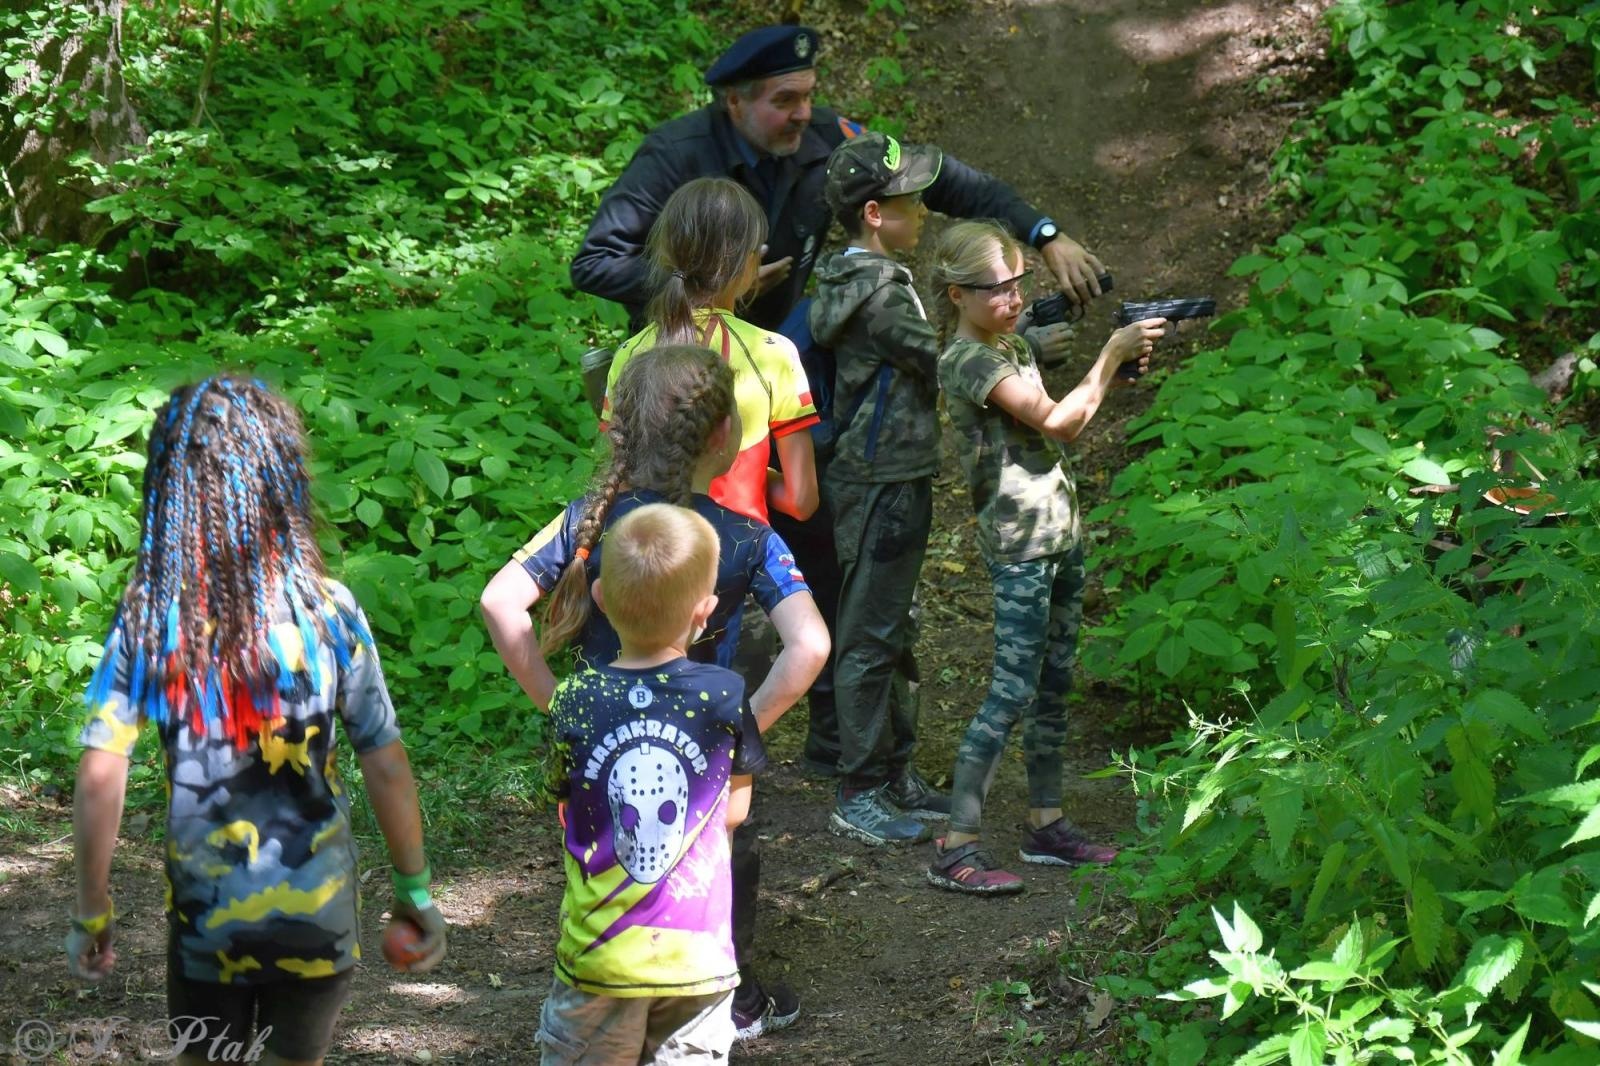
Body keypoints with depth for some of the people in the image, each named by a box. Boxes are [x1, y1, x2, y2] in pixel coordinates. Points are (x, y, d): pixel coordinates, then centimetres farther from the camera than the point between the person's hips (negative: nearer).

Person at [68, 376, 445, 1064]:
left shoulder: (148, 614, -12)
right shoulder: (327, 609, -13)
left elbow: (98, 779, -14)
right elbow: (386, 767, -10)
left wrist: (91, 913, -2)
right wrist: (415, 889, 3)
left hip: (204, 911, 0)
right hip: (317, 907, 0)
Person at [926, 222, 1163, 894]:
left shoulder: (1013, 344, 15)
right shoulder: (967, 360, -14)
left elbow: (1065, 422, 19)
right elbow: (1056, 421, -17)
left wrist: (1116, 373, 5)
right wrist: (1111, 353, -11)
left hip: (1060, 530, 9)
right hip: (1018, 541, -9)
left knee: (1054, 684, 13)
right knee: (1013, 691, -11)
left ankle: (1045, 825, 22)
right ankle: (956, 849, -10)